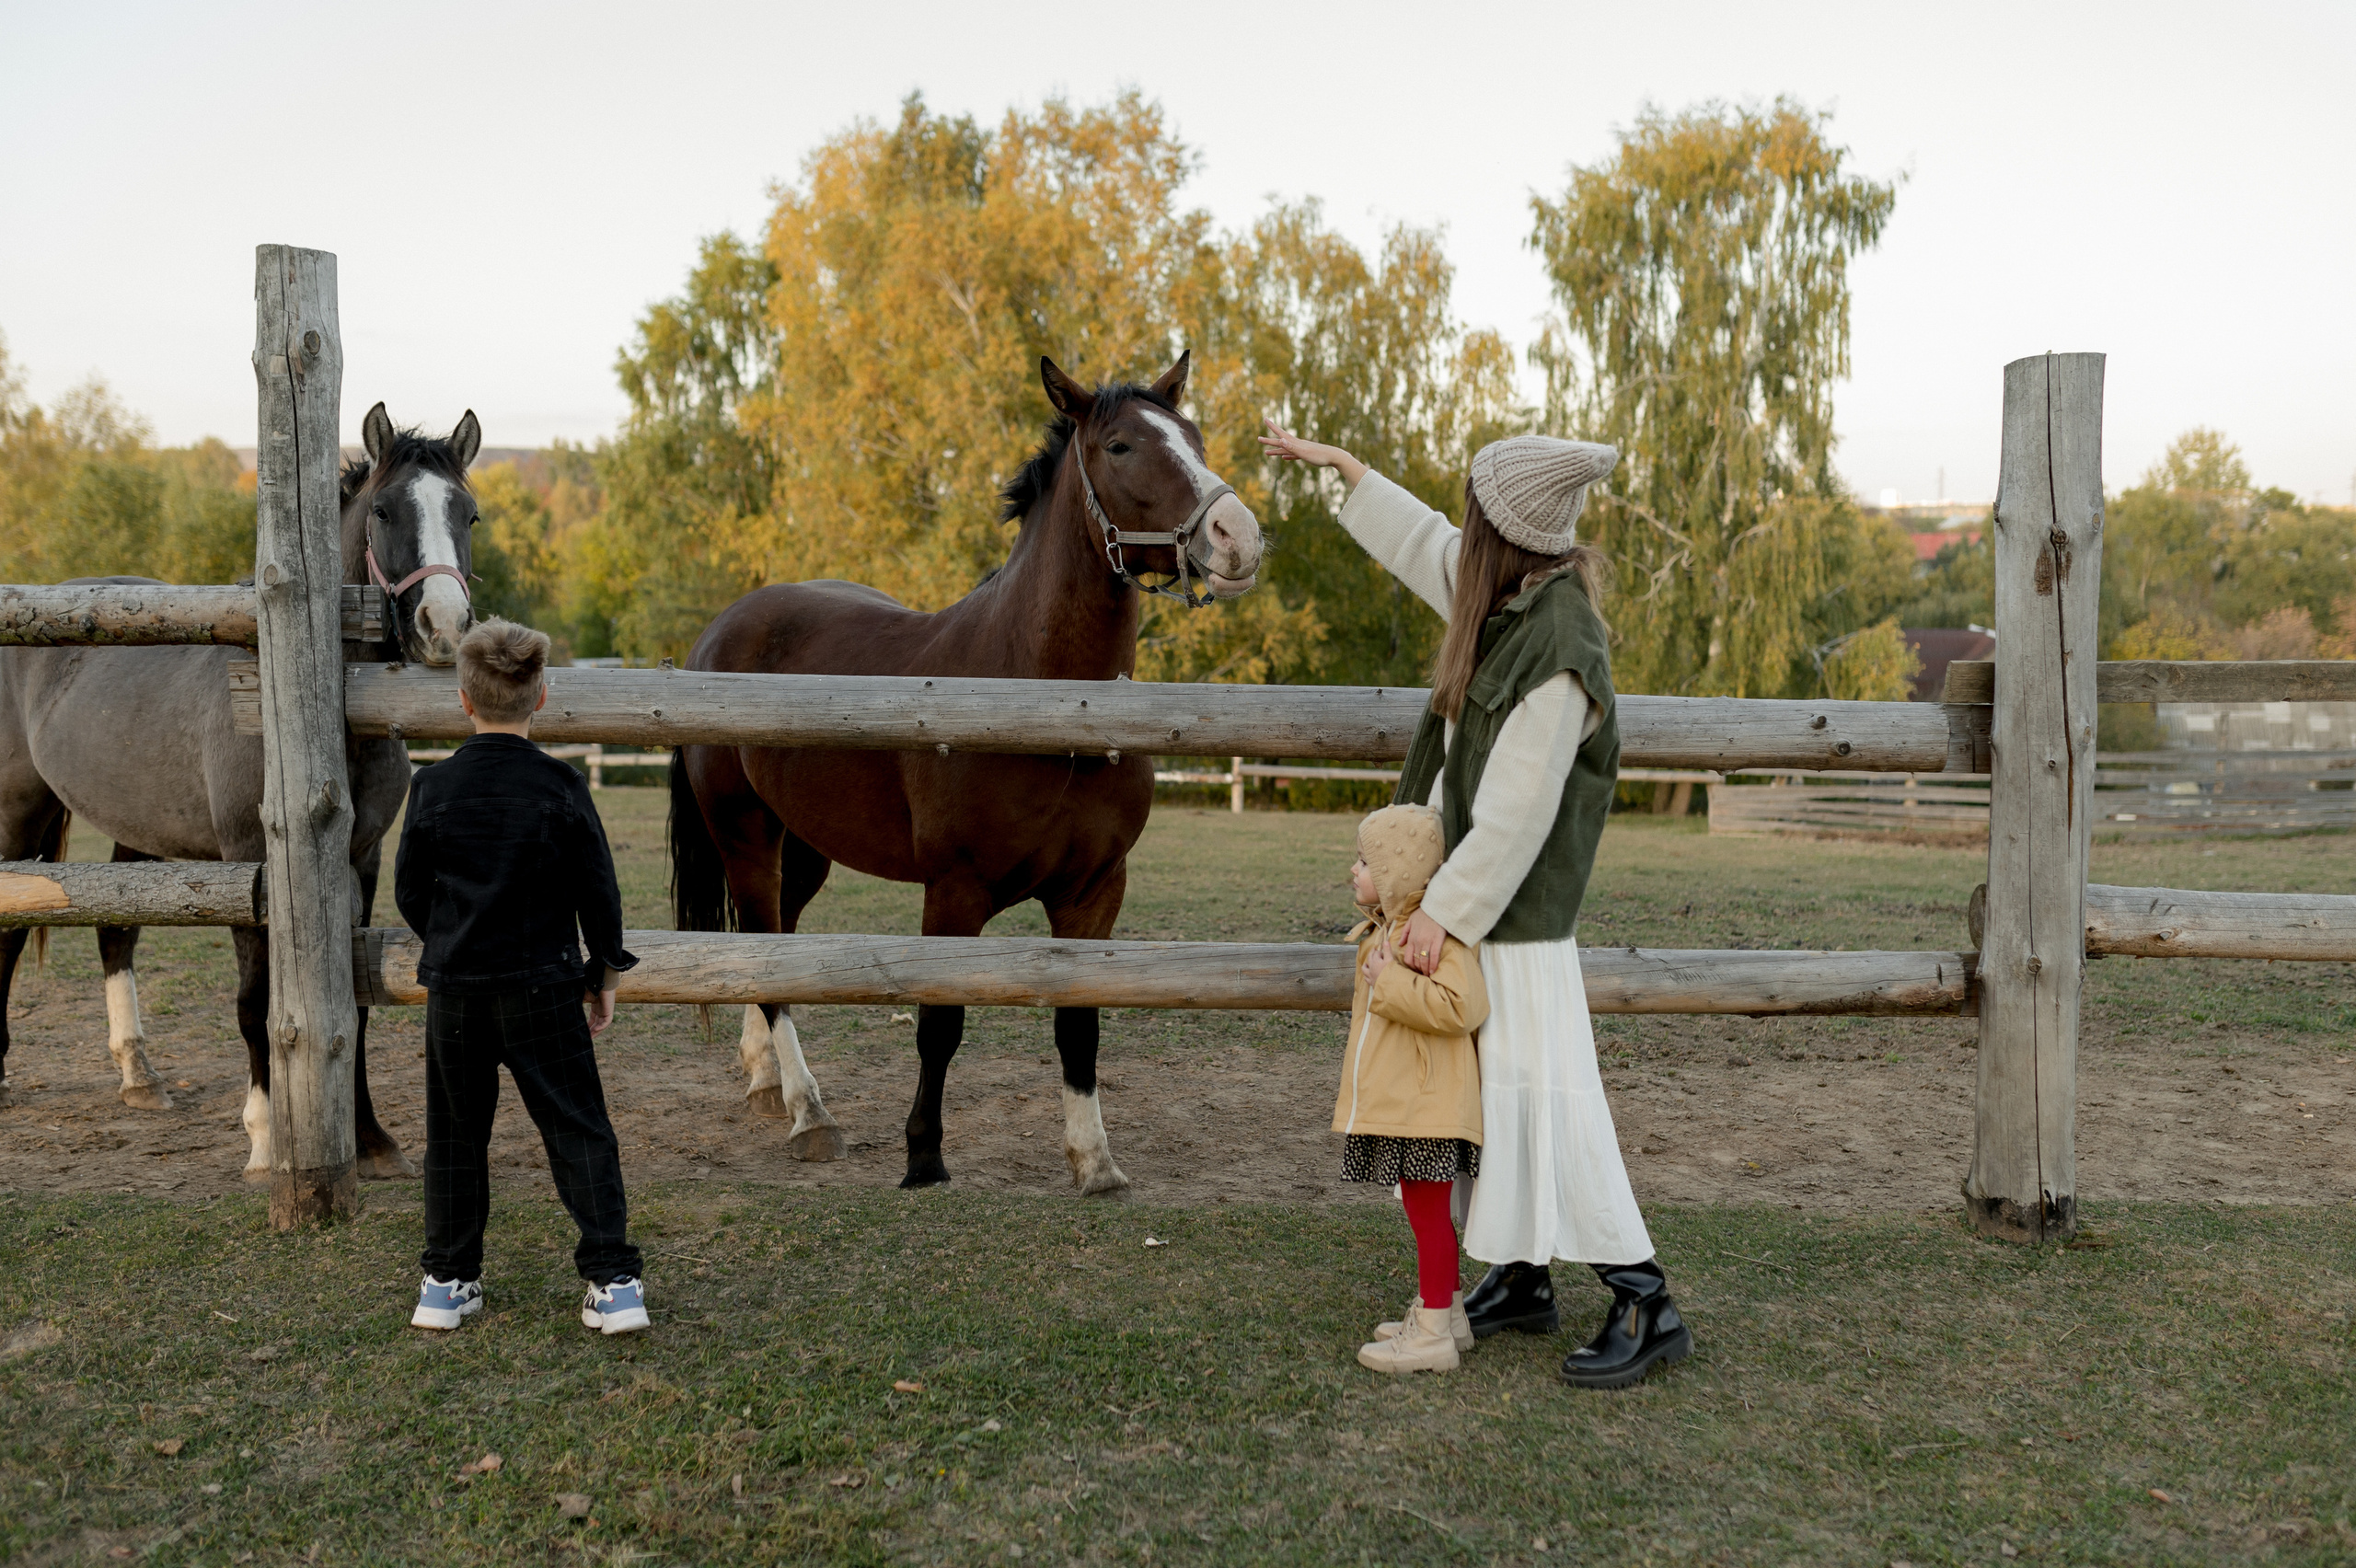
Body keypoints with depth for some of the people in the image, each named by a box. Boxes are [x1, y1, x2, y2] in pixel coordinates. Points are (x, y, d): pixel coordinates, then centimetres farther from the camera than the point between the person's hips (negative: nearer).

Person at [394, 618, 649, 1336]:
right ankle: (614, 1281, 1)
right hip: (544, 984, -2)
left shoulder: (433, 787, -4)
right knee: (578, 1130, 4)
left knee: (455, 1134, 15)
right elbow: (597, 890, -5)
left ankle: (448, 1282, 23)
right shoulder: (560, 786, -9)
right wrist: (603, 971, 8)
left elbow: (409, 892, 4)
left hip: (454, 984, 2)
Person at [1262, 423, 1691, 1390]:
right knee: (1490, 1081, 14)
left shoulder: (1555, 653, -24)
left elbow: (1515, 811, -23)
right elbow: (1422, 545, 23)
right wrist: (1336, 464, 30)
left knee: (1539, 1086, -9)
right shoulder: (1512, 594, 4)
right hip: (1473, 878, 10)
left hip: (1517, 909, -10)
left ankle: (1643, 1303, 0)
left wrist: (1448, 909, -19)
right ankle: (1521, 1278, 25)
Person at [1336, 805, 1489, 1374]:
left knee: (1429, 1211, -2)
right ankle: (1443, 1312, 30)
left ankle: (1434, 1334, 6)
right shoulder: (1383, 929, 15)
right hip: (1391, 1104, 10)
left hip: (1426, 1106, -10)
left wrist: (1389, 982, -26)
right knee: (1422, 1210, 18)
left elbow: (1459, 1006, -32)